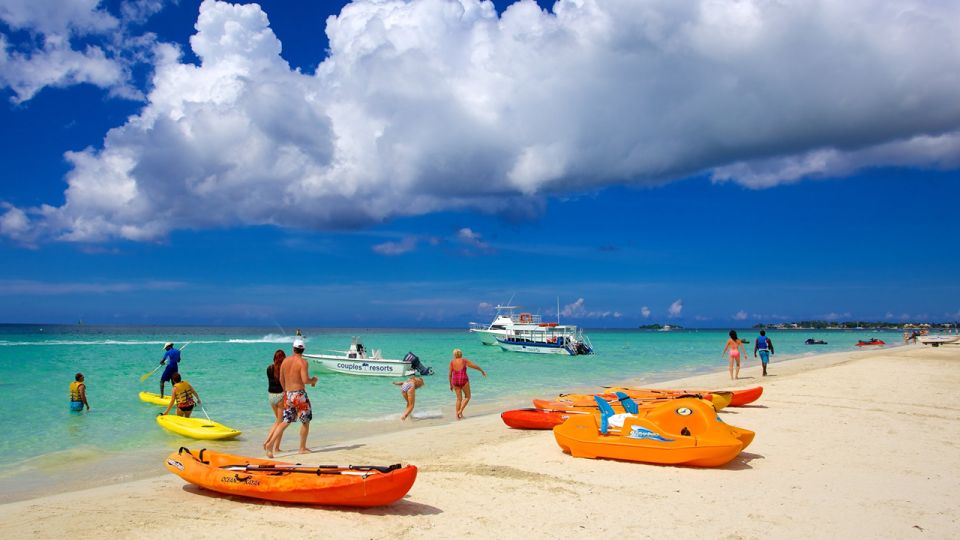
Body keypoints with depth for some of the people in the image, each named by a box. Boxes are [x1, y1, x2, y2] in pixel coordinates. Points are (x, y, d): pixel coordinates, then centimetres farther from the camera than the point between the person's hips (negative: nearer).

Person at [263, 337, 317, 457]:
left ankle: (270, 443, -5)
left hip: (288, 394, 6)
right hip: (299, 394, -6)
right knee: (305, 421, 11)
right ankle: (302, 448, 16)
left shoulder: (285, 361, 6)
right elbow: (305, 380, -22)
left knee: (285, 422, 10)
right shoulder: (303, 362, -13)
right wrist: (313, 380, 0)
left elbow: (281, 379, 14)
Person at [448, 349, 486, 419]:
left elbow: (450, 374, 6)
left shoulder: (452, 362, 6)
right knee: (467, 397, 12)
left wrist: (451, 385, 16)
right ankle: (460, 411, -3)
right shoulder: (464, 360, 1)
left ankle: (457, 415, 8)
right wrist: (482, 371, 18)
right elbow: (475, 366, 3)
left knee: (459, 398, 13)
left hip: (455, 381, 3)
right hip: (463, 380, -3)